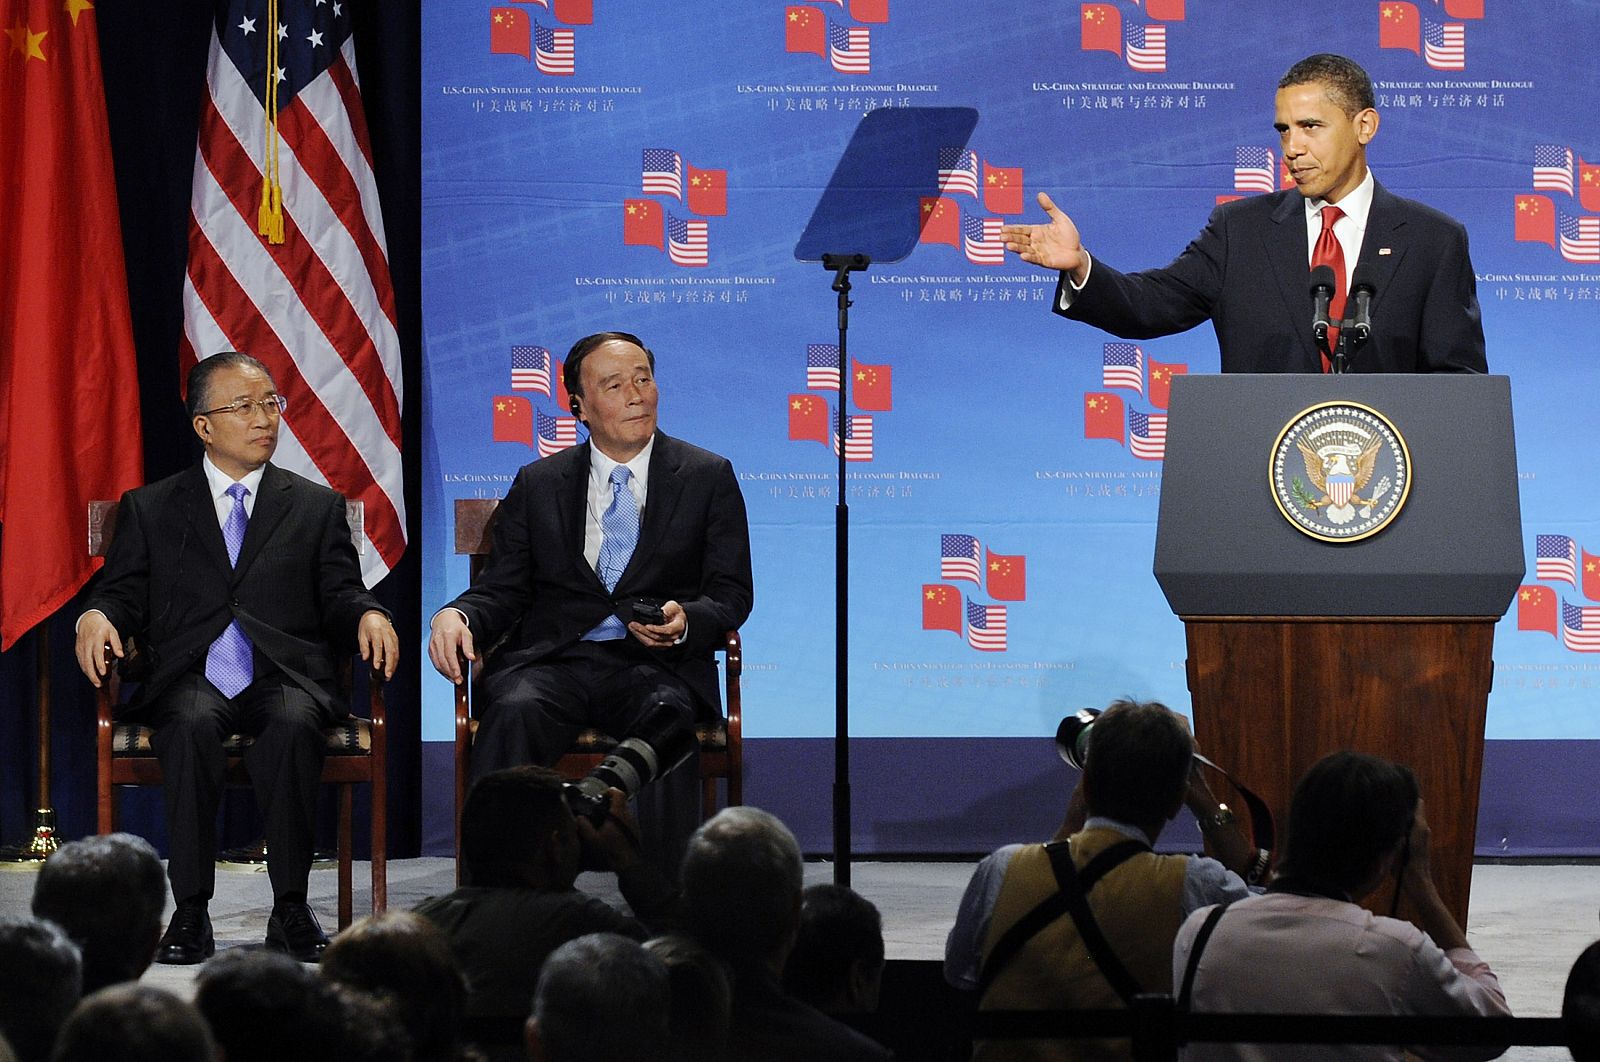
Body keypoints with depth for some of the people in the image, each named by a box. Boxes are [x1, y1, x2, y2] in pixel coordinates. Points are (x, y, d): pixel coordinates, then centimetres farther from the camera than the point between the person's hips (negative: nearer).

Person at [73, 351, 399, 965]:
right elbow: (125, 592, 11)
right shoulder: (150, 509, 18)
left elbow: (338, 597, 11)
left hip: (286, 677, 0)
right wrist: (98, 615, -13)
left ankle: (291, 909, -29)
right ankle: (191, 912, -30)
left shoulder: (318, 507, 19)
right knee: (191, 724, -35)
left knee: (292, 725, -35)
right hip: (191, 678, 0)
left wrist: (367, 615, -13)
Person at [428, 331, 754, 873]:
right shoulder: (538, 484, 17)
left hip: (655, 665, -1)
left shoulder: (707, 477, 13)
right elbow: (502, 589, 14)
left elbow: (732, 595, 8)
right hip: (553, 660, 1)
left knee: (667, 713, -36)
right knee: (516, 711, -33)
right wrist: (456, 616, -10)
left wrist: (685, 621, -16)